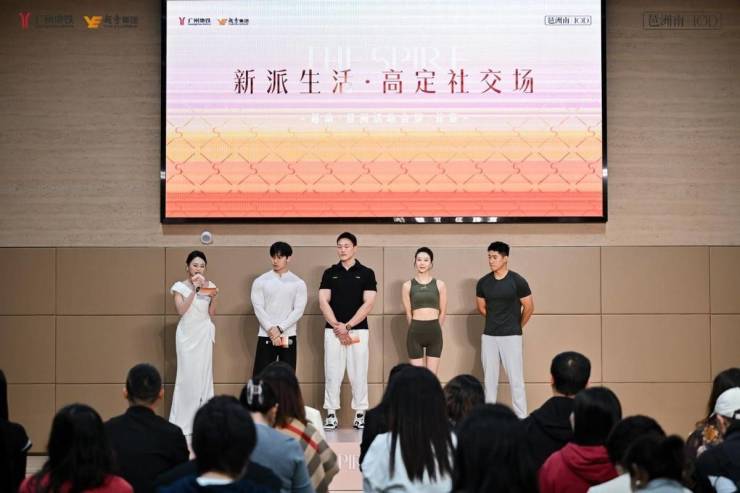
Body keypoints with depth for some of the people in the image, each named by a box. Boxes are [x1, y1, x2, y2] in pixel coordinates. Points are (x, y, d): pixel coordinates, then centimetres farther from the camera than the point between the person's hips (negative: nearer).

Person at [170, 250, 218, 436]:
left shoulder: (209, 285, 7)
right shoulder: (180, 286, -2)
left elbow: (212, 313, 8)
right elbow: (181, 310, -15)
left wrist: (213, 297, -10)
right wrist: (194, 288, -19)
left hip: (204, 335, 3)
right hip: (187, 335, -3)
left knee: (204, 374, 2)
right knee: (188, 376, -7)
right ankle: (182, 422, -1)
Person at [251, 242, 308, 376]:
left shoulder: (298, 283, 4)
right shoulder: (260, 281, 3)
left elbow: (298, 310, -4)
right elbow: (258, 308, -5)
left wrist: (279, 329, -15)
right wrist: (271, 330, -16)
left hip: (288, 336, 1)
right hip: (265, 336, -1)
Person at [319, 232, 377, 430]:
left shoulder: (366, 273, 2)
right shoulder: (330, 273, 8)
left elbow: (368, 303, -5)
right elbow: (323, 302, 2)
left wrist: (347, 326, -12)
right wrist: (337, 326, -11)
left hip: (358, 330, -1)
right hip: (333, 330, 2)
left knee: (358, 374, -1)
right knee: (332, 373, 0)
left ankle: (360, 414, 5)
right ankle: (331, 414, 4)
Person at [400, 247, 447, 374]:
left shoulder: (439, 285, 4)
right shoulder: (407, 285, 2)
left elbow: (443, 312, 8)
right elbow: (408, 313, 5)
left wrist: (434, 329, 9)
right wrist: (416, 329, 7)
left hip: (434, 331, 1)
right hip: (415, 332, -1)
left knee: (432, 375, 3)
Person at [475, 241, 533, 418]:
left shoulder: (517, 281, -9)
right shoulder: (483, 283, 1)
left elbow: (529, 307, 0)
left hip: (511, 337, -4)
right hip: (488, 337, 4)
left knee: (516, 379, -4)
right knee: (489, 379, 8)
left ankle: (521, 419, 0)